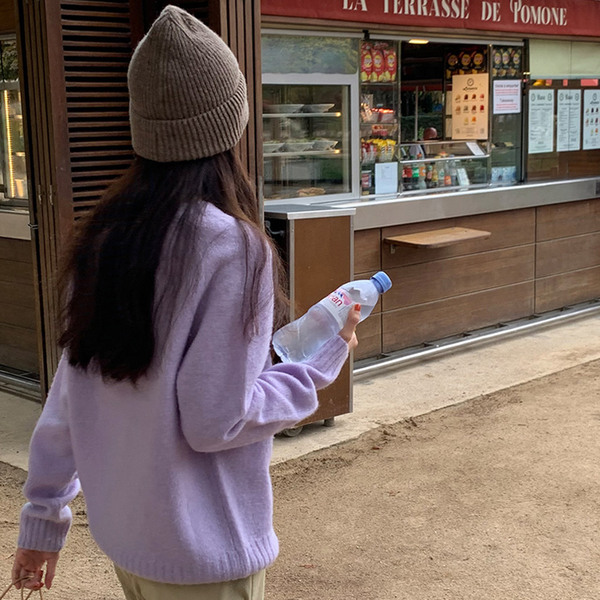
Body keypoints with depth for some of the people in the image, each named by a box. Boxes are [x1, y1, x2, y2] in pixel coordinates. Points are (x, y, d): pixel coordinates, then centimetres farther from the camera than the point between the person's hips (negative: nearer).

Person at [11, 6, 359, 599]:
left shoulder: (101, 238, -3)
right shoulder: (229, 248, -22)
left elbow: (67, 394, 2)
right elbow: (217, 422, -21)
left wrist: (43, 518, 11)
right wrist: (324, 361, -8)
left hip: (121, 535, 6)